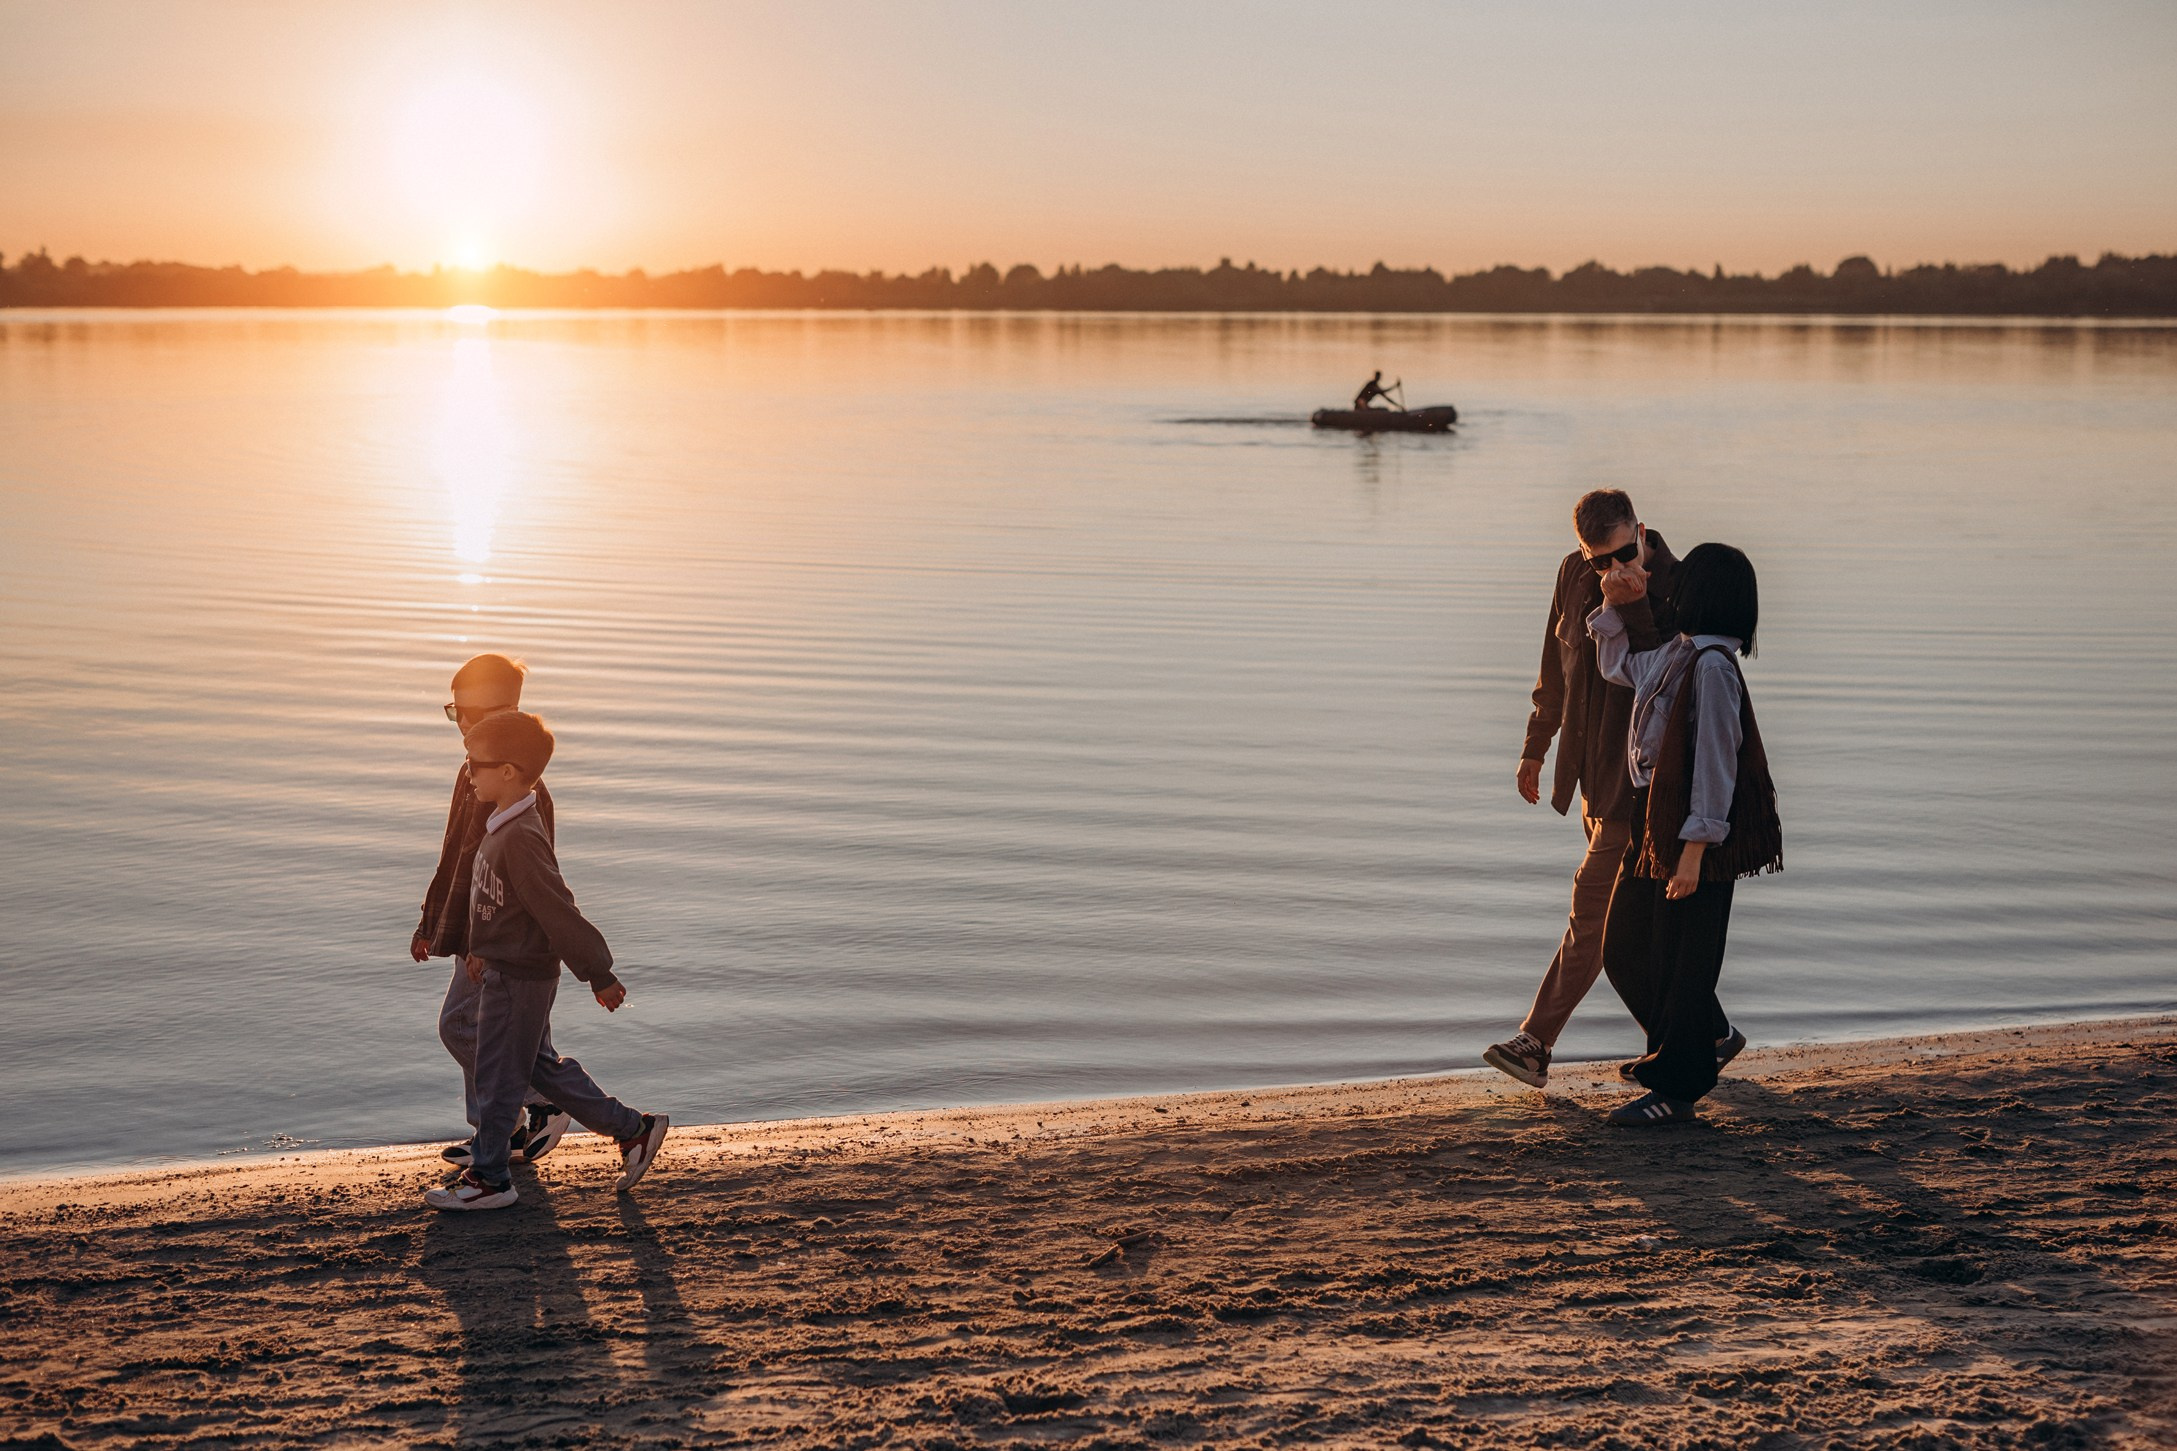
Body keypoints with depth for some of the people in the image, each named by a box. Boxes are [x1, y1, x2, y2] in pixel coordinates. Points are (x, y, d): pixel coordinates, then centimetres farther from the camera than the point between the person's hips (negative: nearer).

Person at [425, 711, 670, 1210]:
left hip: (518, 980, -10)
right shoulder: (503, 827, 6)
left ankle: (489, 1178, 18)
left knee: (498, 1077, 3)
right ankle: (634, 1130, 26)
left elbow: (559, 913, -24)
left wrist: (599, 976, -21)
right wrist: (482, 951, 18)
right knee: (542, 1067, 19)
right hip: (504, 971, 10)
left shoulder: (521, 838, -26)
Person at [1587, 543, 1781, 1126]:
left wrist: (1694, 849, -22)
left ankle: (1676, 1090, 12)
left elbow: (1716, 761, -21)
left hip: (1692, 827, -9)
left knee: (1679, 958, 1)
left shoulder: (1713, 668, -18)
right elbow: (1617, 666, 29)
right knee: (1624, 950, 16)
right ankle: (1710, 1037, 35)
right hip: (1654, 821, 9)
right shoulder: (1676, 655, 9)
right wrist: (1613, 606, 14)